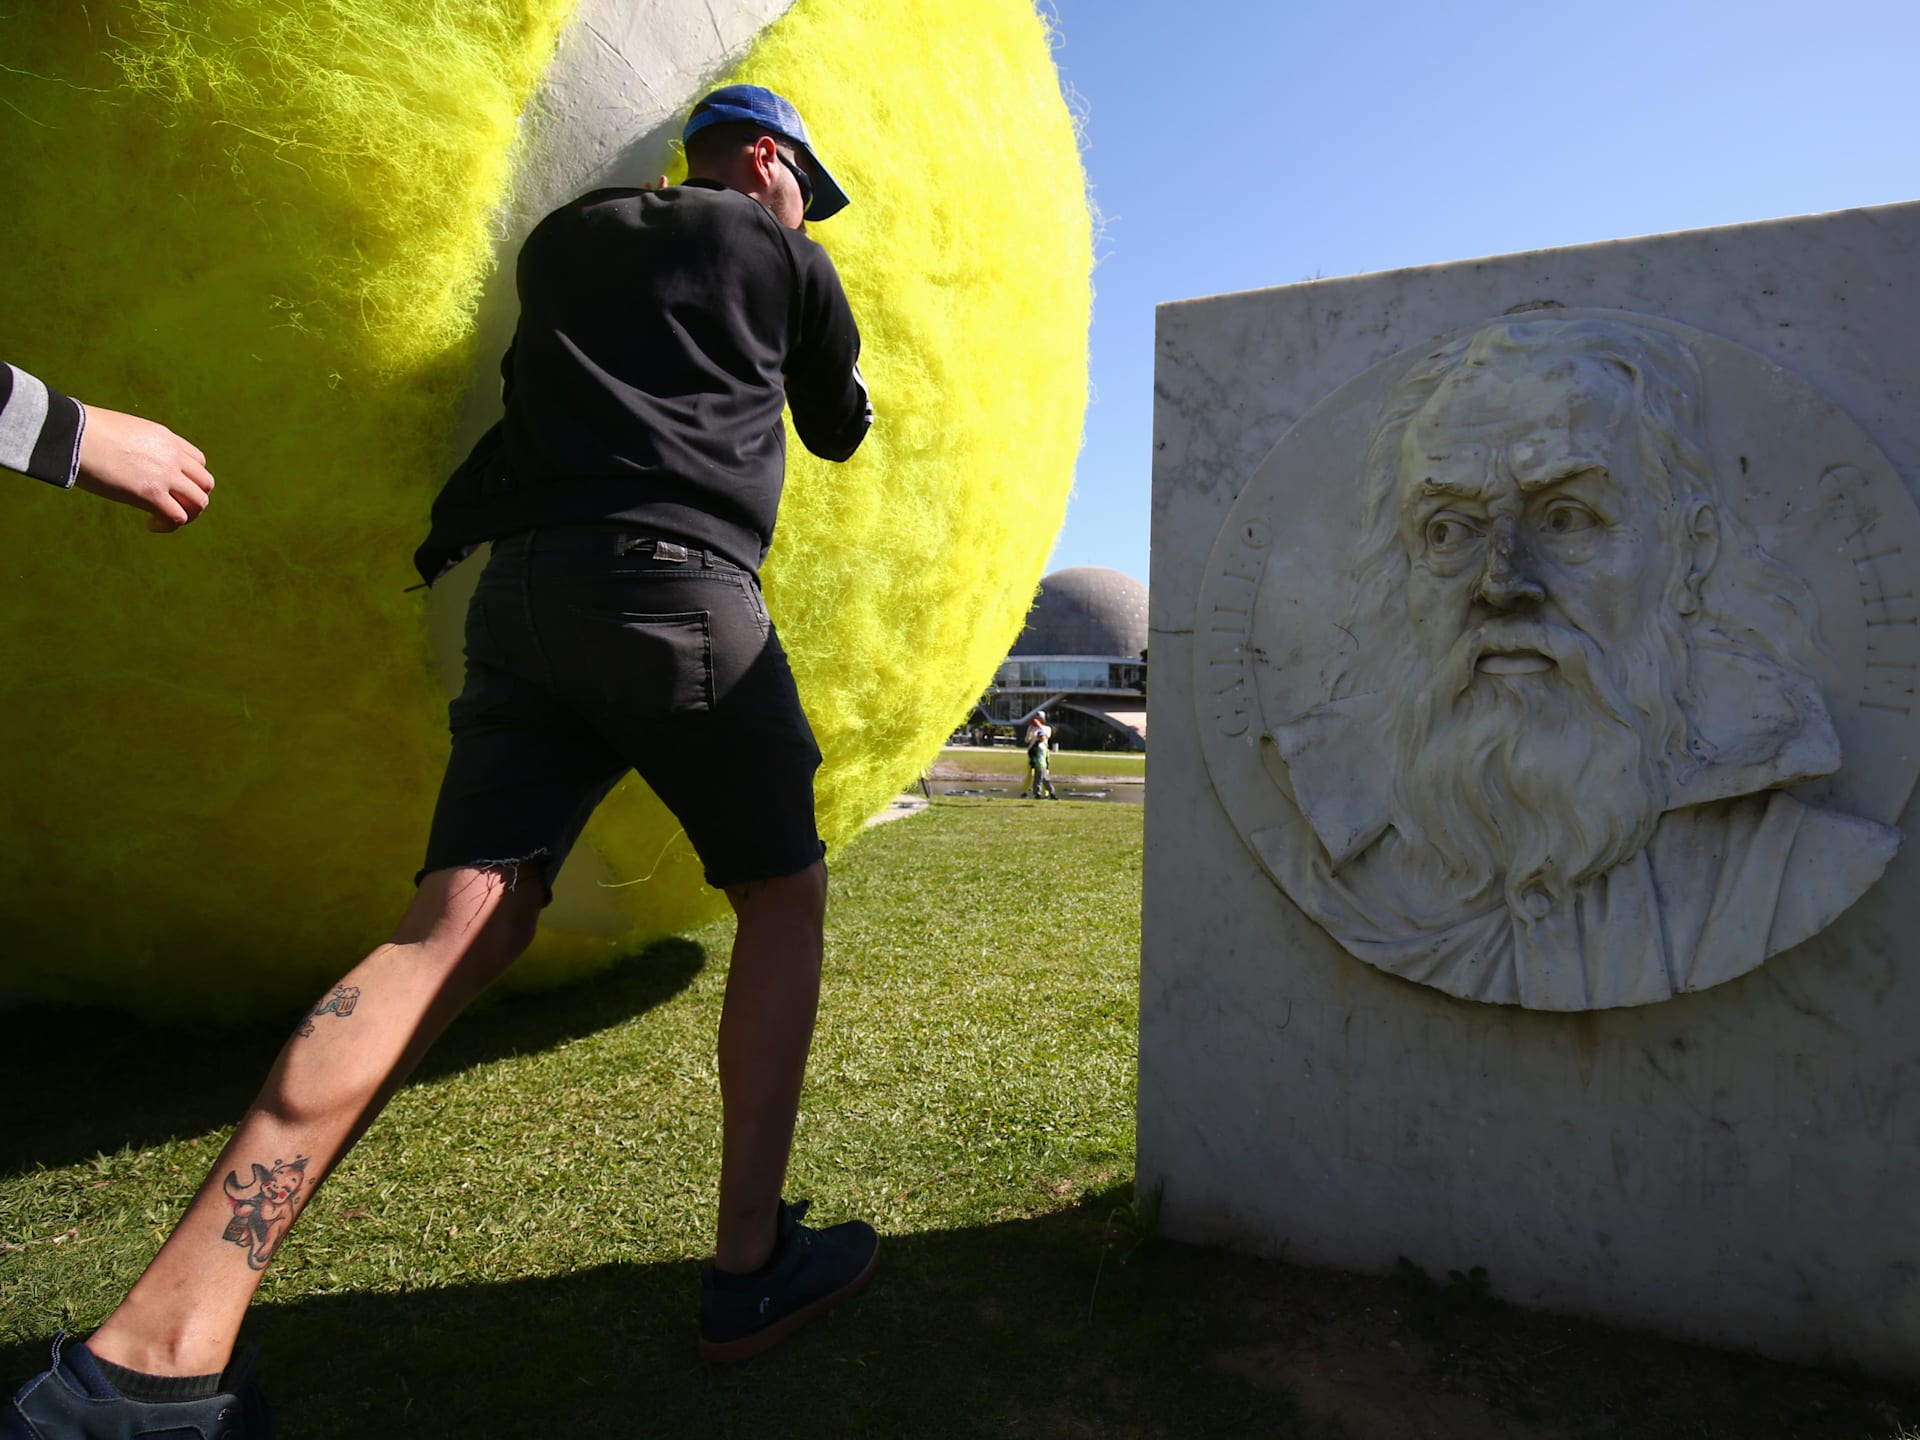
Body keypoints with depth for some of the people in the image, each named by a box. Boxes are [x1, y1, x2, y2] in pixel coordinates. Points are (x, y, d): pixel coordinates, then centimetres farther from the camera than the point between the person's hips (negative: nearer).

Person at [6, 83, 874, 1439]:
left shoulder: (564, 241, 28)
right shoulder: (784, 255, 18)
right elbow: (840, 428, 30)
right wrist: (816, 371, 50)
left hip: (525, 590, 5)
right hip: (677, 585, -4)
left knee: (462, 924, -5)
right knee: (785, 893, 8)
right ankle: (752, 1265, 5)